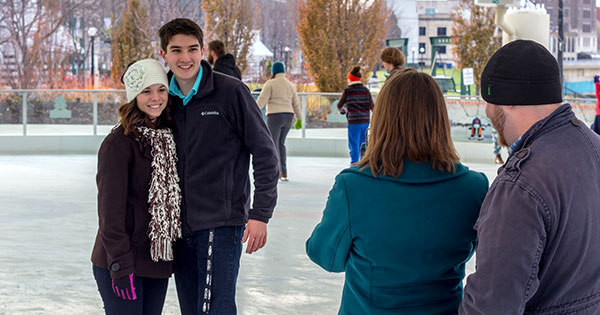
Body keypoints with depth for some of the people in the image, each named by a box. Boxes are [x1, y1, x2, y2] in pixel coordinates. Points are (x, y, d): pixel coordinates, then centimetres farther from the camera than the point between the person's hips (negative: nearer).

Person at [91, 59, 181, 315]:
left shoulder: (169, 138, 9)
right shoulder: (119, 142, -12)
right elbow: (110, 207, -15)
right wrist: (120, 264, -18)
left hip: (158, 262, 7)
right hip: (121, 263, -7)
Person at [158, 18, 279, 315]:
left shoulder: (230, 91, -8)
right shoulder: (166, 99, 7)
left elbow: (265, 154, -6)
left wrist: (260, 214, -10)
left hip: (221, 223, -5)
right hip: (180, 225, 6)